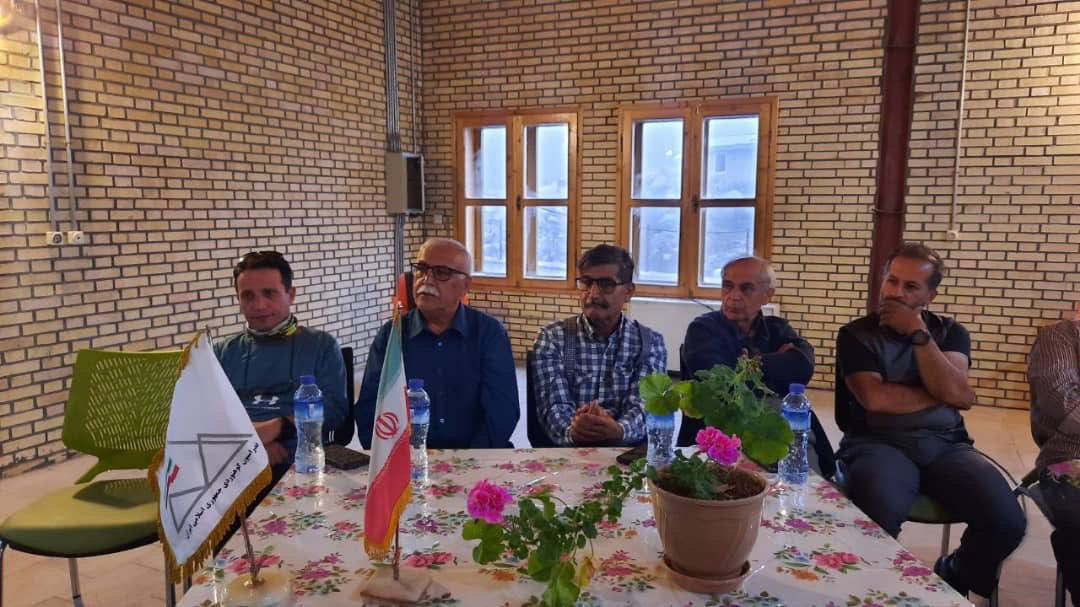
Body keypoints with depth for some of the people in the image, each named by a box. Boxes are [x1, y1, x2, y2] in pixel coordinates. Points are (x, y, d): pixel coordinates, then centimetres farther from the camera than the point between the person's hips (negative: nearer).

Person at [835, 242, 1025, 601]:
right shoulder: (856, 335, 4)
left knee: (1007, 522, -22)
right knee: (878, 521, -35)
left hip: (945, 444, 4)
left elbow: (954, 393, -5)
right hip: (878, 443, -3)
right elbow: (876, 399, -12)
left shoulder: (950, 333, 14)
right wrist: (943, 396, -3)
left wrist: (918, 333, -9)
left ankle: (953, 580, 12)